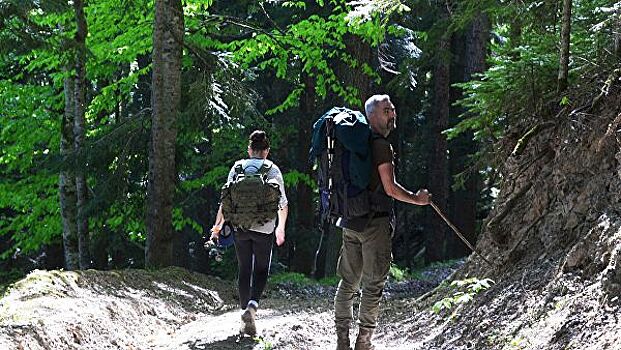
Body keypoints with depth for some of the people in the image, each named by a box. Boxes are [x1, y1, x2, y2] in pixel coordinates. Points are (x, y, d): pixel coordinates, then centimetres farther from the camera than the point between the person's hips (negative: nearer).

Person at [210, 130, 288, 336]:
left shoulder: (238, 167, 6)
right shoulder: (272, 169, 3)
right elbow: (282, 203, 4)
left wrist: (218, 225, 6)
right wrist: (281, 227, 19)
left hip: (240, 227, 2)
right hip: (264, 228, -1)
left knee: (244, 271, 13)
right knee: (261, 271, 8)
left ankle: (245, 314, 13)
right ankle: (252, 306, -17)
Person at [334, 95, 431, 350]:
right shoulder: (381, 145, -13)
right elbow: (390, 188, -16)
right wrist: (417, 199, -2)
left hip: (351, 221, 8)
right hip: (376, 221, -8)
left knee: (349, 282, 11)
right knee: (373, 284, -2)